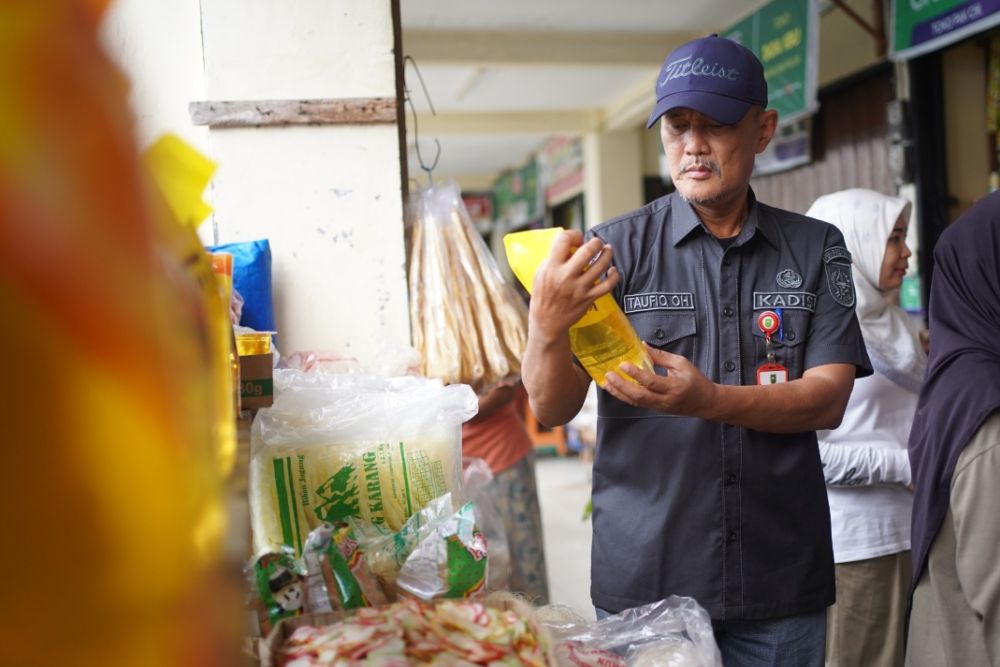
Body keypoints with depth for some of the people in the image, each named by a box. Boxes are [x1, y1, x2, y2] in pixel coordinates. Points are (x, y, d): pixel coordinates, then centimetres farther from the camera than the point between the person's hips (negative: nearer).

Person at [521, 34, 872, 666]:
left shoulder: (816, 250, 4)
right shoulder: (616, 250, -2)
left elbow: (829, 398, -5)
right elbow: (553, 410, -7)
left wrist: (708, 401, -23)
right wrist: (547, 326, -29)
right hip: (644, 579, -1)